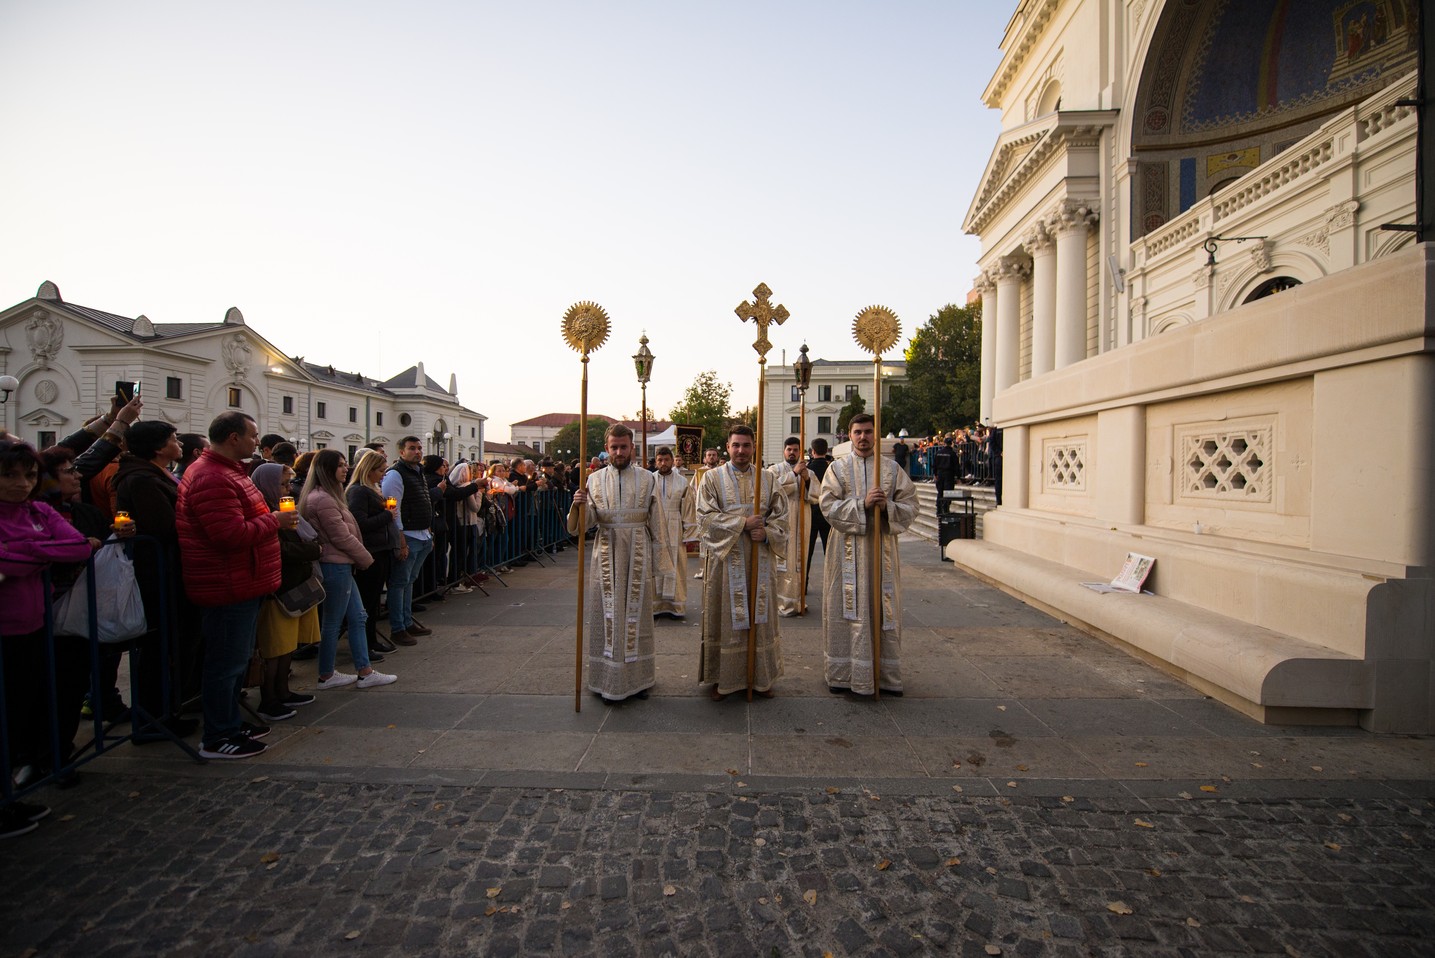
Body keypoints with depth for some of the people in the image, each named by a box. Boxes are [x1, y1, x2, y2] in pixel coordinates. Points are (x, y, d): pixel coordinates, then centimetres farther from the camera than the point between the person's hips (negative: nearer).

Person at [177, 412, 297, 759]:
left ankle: (231, 723, 34)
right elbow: (231, 535, -28)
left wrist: (271, 520, 11)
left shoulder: (225, 471, 15)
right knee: (228, 662, 1)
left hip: (239, 584, 11)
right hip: (229, 586, -11)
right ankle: (216, 739, 14)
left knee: (236, 658, 20)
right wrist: (275, 521, -16)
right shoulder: (213, 478, -21)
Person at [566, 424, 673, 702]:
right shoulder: (595, 479, 4)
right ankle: (608, 679, 18)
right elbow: (586, 521, -1)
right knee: (607, 614, 6)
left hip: (638, 555, 0)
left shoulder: (647, 479, 2)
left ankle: (636, 678, 21)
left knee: (636, 614, 7)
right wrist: (580, 504, -23)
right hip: (606, 554, 1)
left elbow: (657, 524, 3)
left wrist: (660, 563, 1)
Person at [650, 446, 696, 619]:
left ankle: (675, 605, 15)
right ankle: (655, 605, 16)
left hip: (675, 533, 0)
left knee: (675, 568, 5)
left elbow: (689, 512, 0)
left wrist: (689, 536, -3)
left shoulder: (682, 482, 0)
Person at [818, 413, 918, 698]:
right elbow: (828, 506, -8)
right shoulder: (838, 468, 3)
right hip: (848, 550, -1)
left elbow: (910, 506, 4)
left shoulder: (892, 468, 7)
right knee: (847, 610, 3)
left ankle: (885, 674, 20)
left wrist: (888, 507, -16)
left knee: (883, 609, 7)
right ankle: (842, 674, 14)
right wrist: (862, 504, -19)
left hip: (882, 549, 2)